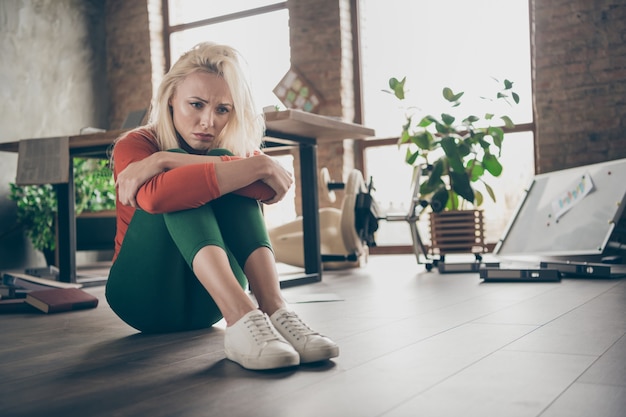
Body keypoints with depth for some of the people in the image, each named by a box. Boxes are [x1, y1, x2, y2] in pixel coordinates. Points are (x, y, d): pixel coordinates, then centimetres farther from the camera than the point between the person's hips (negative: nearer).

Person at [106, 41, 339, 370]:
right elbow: (156, 196, -33)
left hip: (209, 302, 2)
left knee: (222, 161, -20)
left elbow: (271, 189, -25)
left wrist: (167, 161, -30)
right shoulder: (135, 145, -7)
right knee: (179, 187, -26)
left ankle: (273, 309, -35)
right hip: (147, 296, -2)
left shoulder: (240, 149, 1)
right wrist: (257, 166, -34)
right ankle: (241, 319, -46)